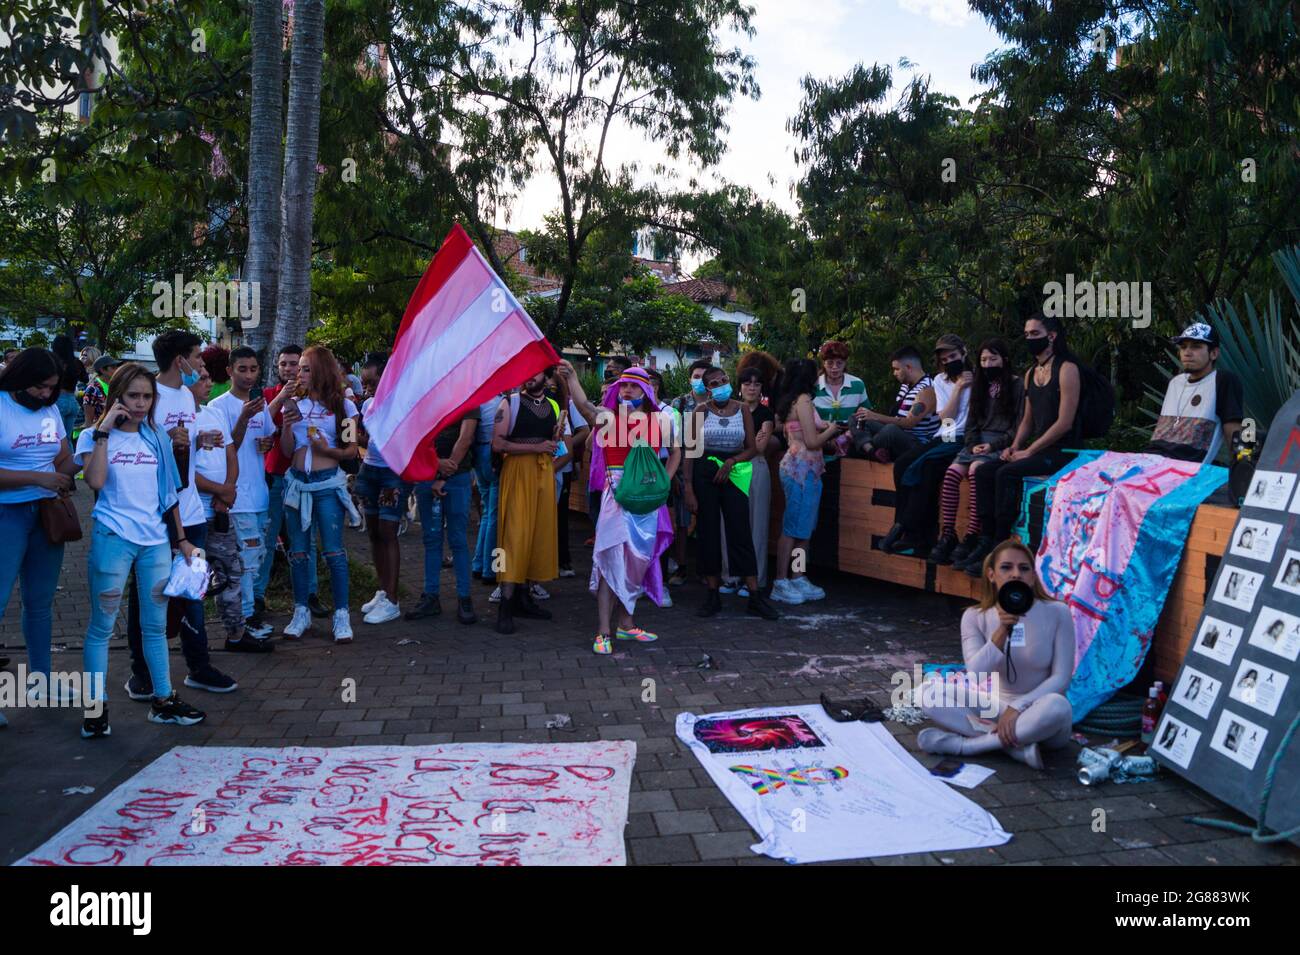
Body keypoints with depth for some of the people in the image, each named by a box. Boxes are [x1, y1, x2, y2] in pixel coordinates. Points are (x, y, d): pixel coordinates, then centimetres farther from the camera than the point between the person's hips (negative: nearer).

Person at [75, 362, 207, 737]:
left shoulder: (158, 438, 10)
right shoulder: (95, 436, -1)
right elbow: (95, 481, -20)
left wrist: (182, 539, 14)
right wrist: (103, 431, -19)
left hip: (156, 540, 4)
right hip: (113, 538, -4)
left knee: (156, 624, 11)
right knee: (101, 625, 3)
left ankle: (163, 700, 20)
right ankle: (96, 706, 13)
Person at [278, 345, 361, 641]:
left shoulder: (342, 406, 1)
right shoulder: (294, 405, 9)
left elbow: (351, 451, 2)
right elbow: (287, 452, 8)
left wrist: (328, 450, -16)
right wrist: (287, 425, -8)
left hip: (328, 483, -3)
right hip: (297, 482, 4)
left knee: (333, 550, -5)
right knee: (297, 551, 8)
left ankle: (342, 615, 2)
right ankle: (301, 612, 19)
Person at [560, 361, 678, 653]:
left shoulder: (660, 420, 8)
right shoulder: (608, 417, -1)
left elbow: (675, 453, 18)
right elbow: (583, 405, -21)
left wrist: (664, 482, 4)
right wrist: (571, 377, -36)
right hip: (616, 495, -4)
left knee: (637, 561, 12)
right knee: (611, 559, -8)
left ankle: (626, 623, 25)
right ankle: (604, 632, -4)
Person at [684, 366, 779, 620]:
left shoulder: (742, 410, 3)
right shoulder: (701, 411, -1)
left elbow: (752, 448, 5)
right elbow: (690, 451, -2)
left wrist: (732, 460, -14)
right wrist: (688, 488, -8)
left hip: (732, 474, 1)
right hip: (704, 474, 0)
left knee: (741, 533, -1)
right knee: (707, 533, 4)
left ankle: (755, 597, 3)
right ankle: (713, 596, 14)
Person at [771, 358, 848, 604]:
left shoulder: (789, 401, 15)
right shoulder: (804, 400, -12)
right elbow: (812, 442, -15)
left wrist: (823, 429, 18)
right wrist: (831, 430, 2)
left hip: (798, 466, 10)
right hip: (803, 468, -10)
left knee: (804, 528, 13)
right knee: (794, 527, -6)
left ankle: (797, 579, 18)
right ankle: (781, 583, -3)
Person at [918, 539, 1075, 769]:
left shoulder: (1057, 613, -10)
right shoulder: (975, 617, -5)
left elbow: (1061, 678, -11)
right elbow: (976, 677, -18)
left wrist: (1017, 707, -22)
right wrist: (1002, 631, -31)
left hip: (1039, 716, -2)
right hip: (995, 707, 2)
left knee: (1057, 706, -38)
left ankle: (966, 744, -25)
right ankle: (1017, 747, -26)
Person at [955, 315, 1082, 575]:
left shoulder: (1066, 369, -8)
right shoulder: (1030, 373, 17)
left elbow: (1064, 422, -15)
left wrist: (1029, 451, -15)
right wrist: (1014, 446, 3)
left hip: (1061, 451, -8)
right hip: (1035, 448, 8)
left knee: (1007, 473, -27)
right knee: (983, 471, -12)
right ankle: (985, 541, -14)